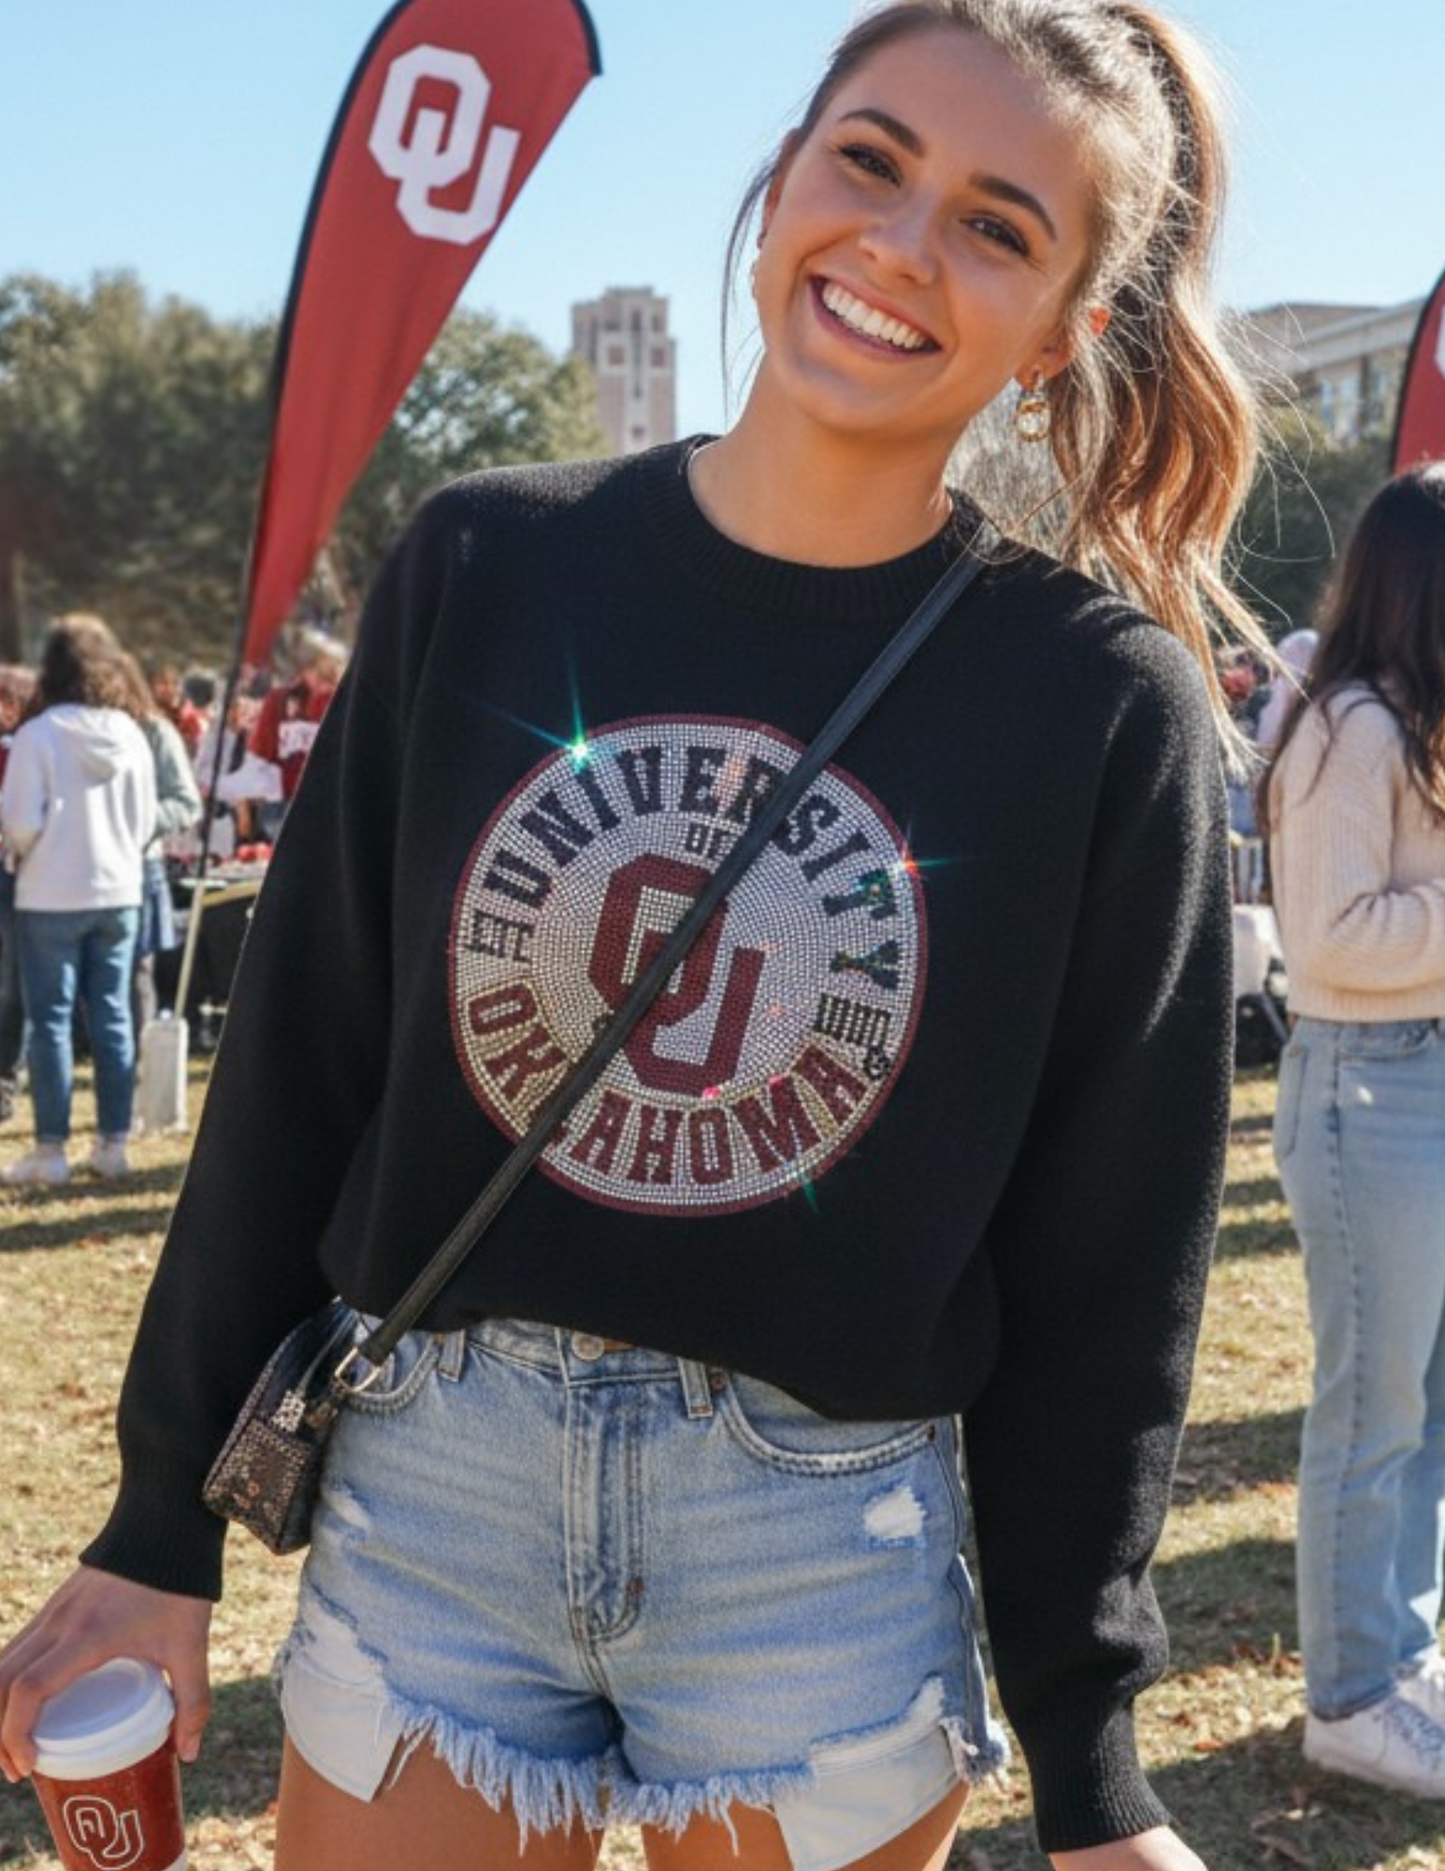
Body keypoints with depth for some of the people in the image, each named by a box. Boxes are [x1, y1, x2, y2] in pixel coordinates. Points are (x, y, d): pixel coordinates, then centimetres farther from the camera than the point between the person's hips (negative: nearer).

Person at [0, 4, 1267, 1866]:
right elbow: (294, 1064, 2)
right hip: (431, 1490, 2)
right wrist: (163, 1526, 5)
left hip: (832, 1545, -1)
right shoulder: (488, 564, -3)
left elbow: (1107, 1264, -3)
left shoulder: (1110, 701, -8)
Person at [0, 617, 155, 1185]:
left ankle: (50, 1149, 6)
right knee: (112, 1017, 10)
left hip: (51, 898, -4)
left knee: (51, 1020, 3)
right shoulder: (129, 734, 0)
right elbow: (145, 821, 5)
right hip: (118, 893, 4)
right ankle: (113, 1142, 14)